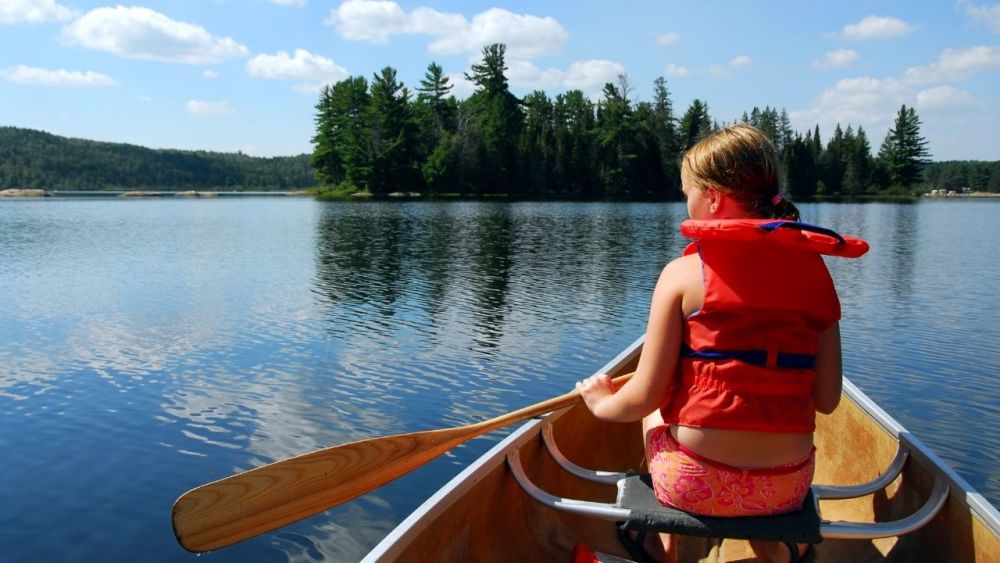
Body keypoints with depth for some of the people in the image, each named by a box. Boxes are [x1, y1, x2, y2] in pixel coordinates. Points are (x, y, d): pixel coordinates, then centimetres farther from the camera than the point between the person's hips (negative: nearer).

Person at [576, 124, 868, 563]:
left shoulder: (683, 273, -11)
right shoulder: (815, 273, 0)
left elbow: (644, 397, -10)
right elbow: (827, 400, 2)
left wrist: (602, 403, 12)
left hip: (695, 485, -4)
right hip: (788, 487, 4)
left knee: (654, 415, 30)